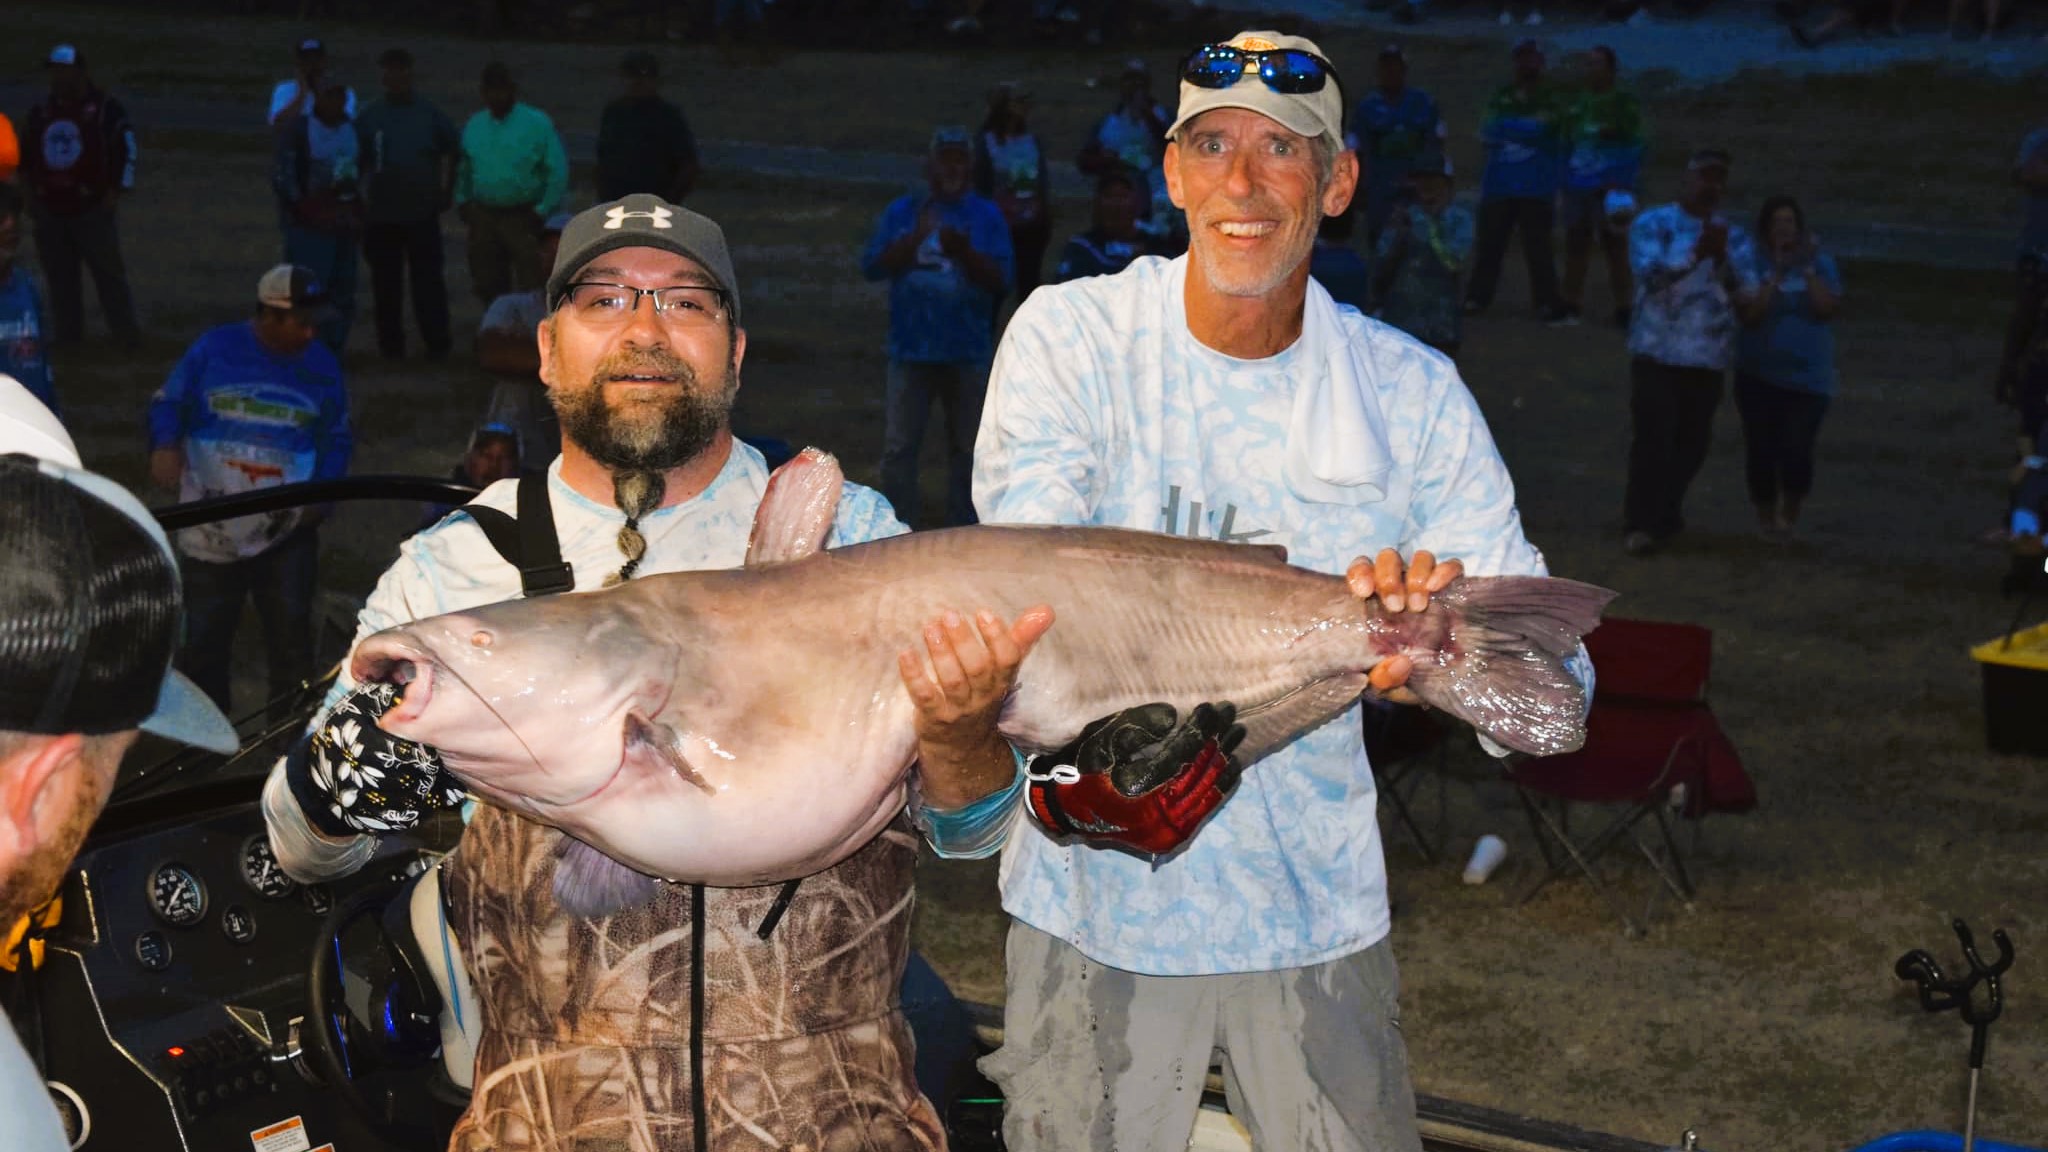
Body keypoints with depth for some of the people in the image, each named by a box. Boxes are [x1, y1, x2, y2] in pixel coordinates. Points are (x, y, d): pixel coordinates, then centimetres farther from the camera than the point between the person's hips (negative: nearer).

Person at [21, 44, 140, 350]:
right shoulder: (40, 114, 12)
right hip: (49, 210, 5)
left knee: (109, 272, -3)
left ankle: (127, 334, 3)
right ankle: (67, 333, 18)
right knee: (59, 275, 9)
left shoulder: (107, 111, -6)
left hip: (92, 209, -5)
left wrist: (113, 195, -10)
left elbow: (126, 152, -7)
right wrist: (30, 193, 14)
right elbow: (25, 156, 22)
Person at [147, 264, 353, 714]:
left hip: (287, 527, 1)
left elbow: (338, 439, 10)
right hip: (214, 527, -1)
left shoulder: (322, 366, 2)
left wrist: (322, 489, -8)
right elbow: (167, 403, 1)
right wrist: (165, 444, -20)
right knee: (203, 637, 8)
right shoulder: (214, 350, -4)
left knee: (291, 631, 0)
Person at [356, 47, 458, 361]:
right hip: (382, 214, 1)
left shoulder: (430, 114, 3)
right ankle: (390, 344, 14)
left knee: (429, 279, -2)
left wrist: (446, 191, 7)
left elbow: (451, 152, 11)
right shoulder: (370, 117, 3)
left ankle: (437, 344, 2)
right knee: (385, 280, 6)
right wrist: (360, 199, 0)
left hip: (423, 211, -1)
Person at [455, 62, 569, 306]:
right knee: (487, 286, 10)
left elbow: (558, 172, -8)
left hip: (525, 218, -5)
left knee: (532, 288, -8)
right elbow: (463, 169, 21)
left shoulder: (538, 123, -6)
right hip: (484, 217, 5)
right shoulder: (474, 125, 10)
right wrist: (463, 202, 10)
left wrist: (543, 212, -10)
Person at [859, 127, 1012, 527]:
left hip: (968, 353, 0)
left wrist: (964, 252, -20)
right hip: (911, 349, 0)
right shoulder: (900, 212, 5)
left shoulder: (987, 216, 2)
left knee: (966, 449, 7)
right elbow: (872, 266, -4)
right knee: (898, 448, 0)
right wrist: (915, 239, -16)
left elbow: (1001, 281, -5)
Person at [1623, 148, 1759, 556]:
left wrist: (1720, 259, -19)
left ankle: (1666, 515, 26)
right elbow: (1651, 274, -16)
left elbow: (1745, 293, -2)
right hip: (1657, 352, -3)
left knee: (1691, 444, 8)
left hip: (1708, 358, 4)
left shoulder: (1734, 237, 9)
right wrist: (1696, 255, -27)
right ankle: (1639, 525, -6)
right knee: (1652, 440, -10)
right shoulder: (1652, 225, 0)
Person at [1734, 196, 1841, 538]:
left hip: (1808, 377, 0)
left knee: (1796, 451, -10)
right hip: (1758, 375, 0)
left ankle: (1791, 511, 16)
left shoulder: (1821, 263, 1)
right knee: (1761, 450, 2)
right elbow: (1749, 314, -14)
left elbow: (1827, 308, -11)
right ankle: (1766, 515, 23)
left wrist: (1808, 269, -16)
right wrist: (1777, 275, -19)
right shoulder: (1753, 263, -4)